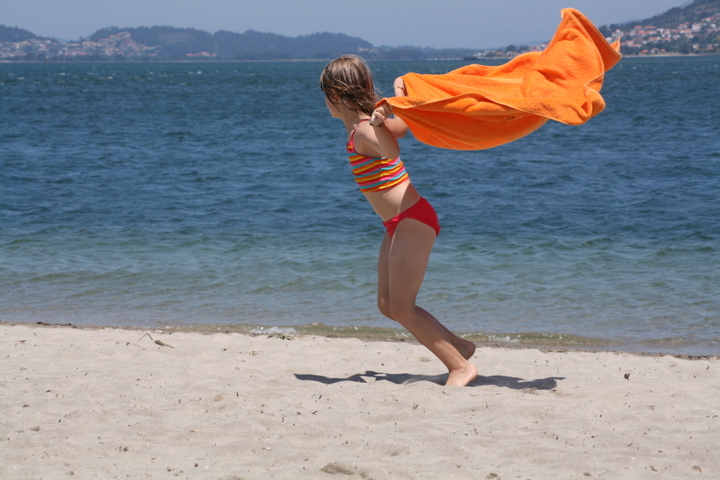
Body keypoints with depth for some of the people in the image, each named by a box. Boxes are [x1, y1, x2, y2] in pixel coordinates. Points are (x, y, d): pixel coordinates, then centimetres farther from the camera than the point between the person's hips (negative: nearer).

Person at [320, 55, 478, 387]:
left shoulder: (362, 130, -16)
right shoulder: (364, 125, 11)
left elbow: (390, 151, -31)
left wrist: (380, 125, -41)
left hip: (412, 220, -10)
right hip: (399, 223, 10)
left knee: (402, 308, -9)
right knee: (387, 305, 10)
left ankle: (461, 366, -3)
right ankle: (458, 346, 17)